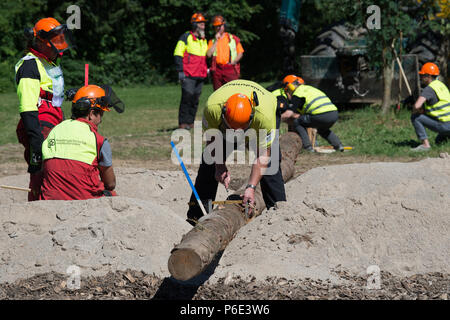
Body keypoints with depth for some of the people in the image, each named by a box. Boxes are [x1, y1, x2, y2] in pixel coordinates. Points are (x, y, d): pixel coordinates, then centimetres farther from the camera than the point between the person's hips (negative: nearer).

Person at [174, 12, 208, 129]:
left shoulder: (204, 40, 19)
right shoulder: (186, 38, -4)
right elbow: (178, 54, -8)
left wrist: (206, 69, 20)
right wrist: (180, 71, -14)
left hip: (200, 76, 7)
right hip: (188, 76, -7)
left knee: (195, 99, 7)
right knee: (187, 98, -11)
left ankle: (190, 122, 13)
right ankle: (183, 123, -7)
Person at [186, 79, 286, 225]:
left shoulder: (265, 116, -44)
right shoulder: (212, 108, -41)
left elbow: (263, 156, -33)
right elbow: (212, 139, -19)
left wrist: (251, 187, -35)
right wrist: (220, 167, -26)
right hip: (221, 126, 2)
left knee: (270, 162, -17)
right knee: (209, 163, -5)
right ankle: (196, 214, 5)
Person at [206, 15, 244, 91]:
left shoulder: (233, 38, 10)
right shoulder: (212, 41, 14)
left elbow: (240, 53, 9)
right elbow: (209, 54, -2)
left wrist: (233, 62, -8)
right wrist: (216, 41, -2)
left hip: (230, 70, -2)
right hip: (217, 70, 2)